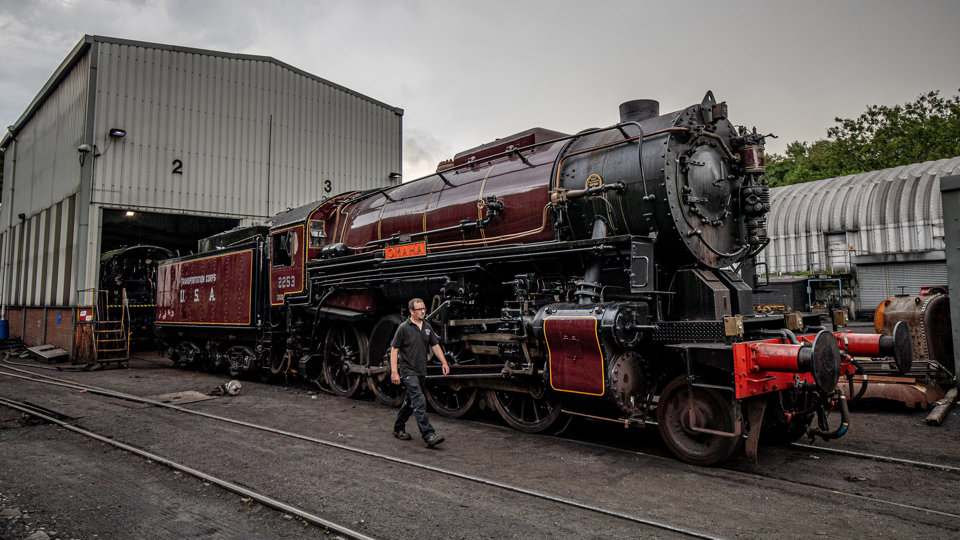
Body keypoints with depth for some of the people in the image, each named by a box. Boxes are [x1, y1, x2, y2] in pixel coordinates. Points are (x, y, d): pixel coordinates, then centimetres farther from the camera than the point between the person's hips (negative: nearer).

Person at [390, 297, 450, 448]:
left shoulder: (427, 327, 10)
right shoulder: (404, 328, -9)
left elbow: (435, 345, 14)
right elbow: (394, 350, -8)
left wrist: (444, 362, 3)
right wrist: (394, 372, -14)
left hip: (421, 371, 7)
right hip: (408, 371, -7)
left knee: (411, 401, 17)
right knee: (419, 402, -16)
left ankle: (398, 428, 34)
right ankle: (429, 436, -18)